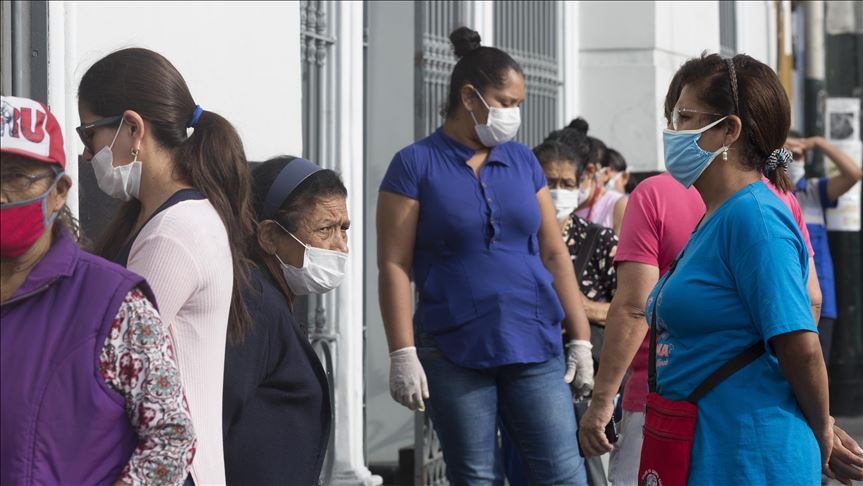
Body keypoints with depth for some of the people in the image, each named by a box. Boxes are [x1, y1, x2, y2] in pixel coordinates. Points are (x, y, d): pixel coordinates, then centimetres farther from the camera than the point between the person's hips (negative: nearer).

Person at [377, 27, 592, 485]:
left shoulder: (522, 161, 11)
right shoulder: (415, 164, -1)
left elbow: (554, 254, 13)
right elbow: (394, 265, -5)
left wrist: (580, 340, 7)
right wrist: (403, 355, -13)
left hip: (534, 348, 3)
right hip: (453, 355, -3)